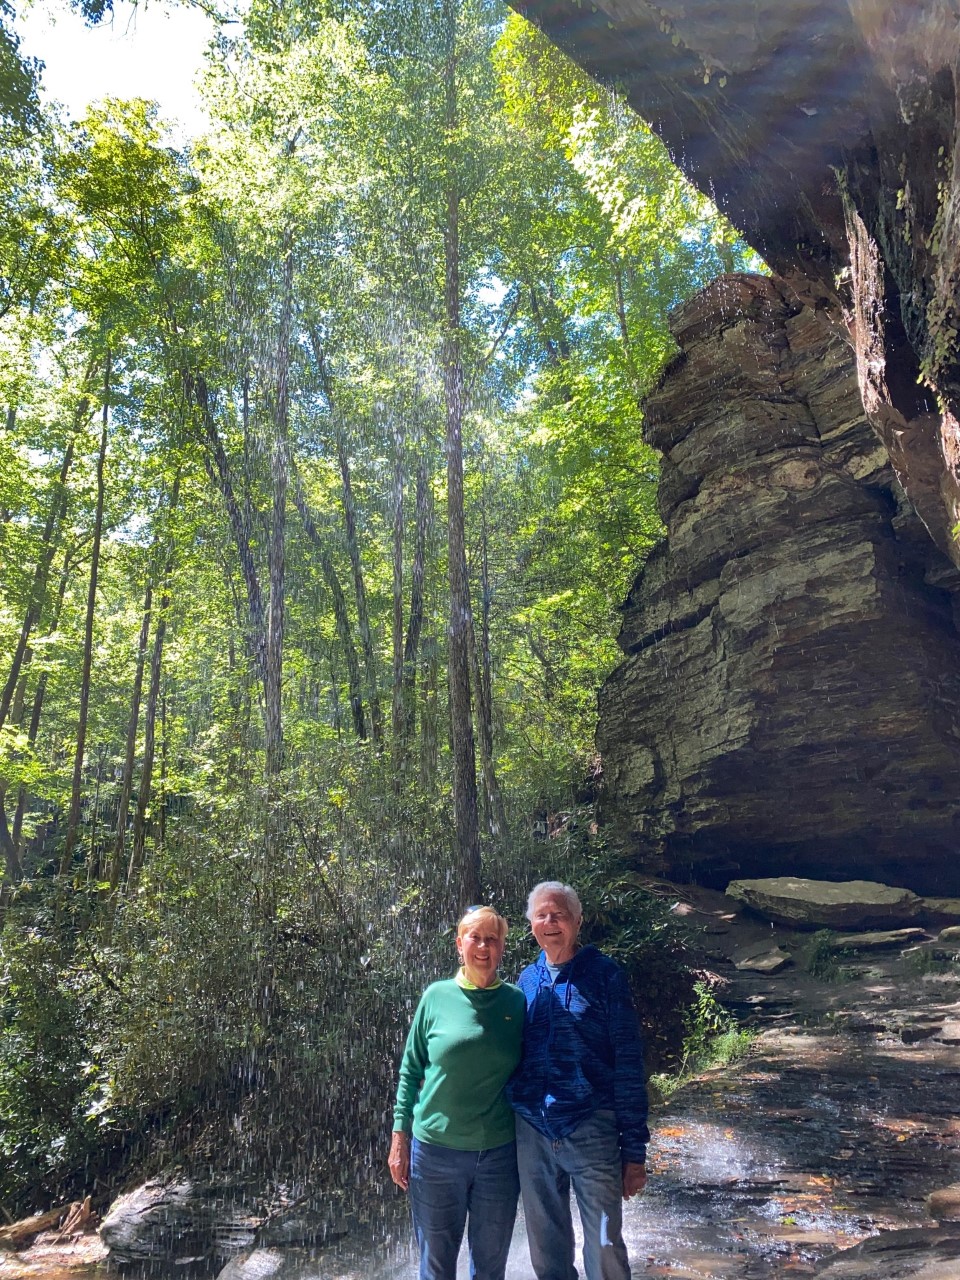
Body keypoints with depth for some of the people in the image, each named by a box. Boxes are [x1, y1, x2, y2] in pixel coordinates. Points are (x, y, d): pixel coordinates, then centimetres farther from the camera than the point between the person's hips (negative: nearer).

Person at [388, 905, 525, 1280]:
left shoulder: (517, 1001, -3)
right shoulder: (437, 996, -6)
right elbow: (411, 1070, 1)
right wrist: (400, 1136, -2)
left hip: (500, 1154, 1)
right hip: (435, 1151, -1)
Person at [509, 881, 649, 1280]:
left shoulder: (604, 975, -6)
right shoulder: (527, 981, 7)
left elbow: (628, 1064, -7)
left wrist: (635, 1149, -9)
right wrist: (509, 1124, 11)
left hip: (592, 1131, -4)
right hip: (532, 1134, 4)